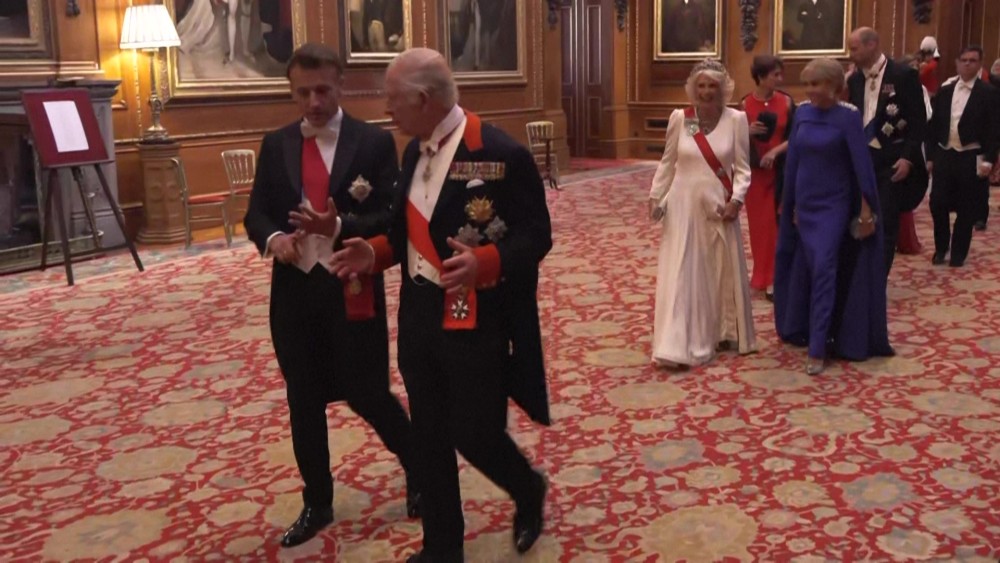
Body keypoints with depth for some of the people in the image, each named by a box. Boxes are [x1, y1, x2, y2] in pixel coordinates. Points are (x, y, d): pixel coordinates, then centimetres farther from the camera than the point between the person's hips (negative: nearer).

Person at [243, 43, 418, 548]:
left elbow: (392, 217, -9)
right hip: (295, 289, 4)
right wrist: (272, 238, -16)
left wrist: (339, 227, -25)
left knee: (367, 394, 3)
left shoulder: (374, 142, -4)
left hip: (351, 289, -4)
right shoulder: (275, 145, 7)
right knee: (304, 402, 11)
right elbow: (256, 212, 7)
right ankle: (317, 503, 28)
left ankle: (418, 469, 31)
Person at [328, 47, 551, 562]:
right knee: (429, 437, 14)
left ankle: (528, 491, 37)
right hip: (419, 316, 7)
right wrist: (376, 251, -3)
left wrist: (485, 262, -31)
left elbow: (536, 236, -14)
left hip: (478, 322, -7)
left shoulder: (501, 153, -16)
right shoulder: (414, 151, 6)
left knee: (475, 434, 3)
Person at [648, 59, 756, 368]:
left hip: (718, 208, 0)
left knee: (722, 271, 13)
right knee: (680, 274, -4)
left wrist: (736, 200, -14)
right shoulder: (679, 118, -1)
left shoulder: (736, 120, -4)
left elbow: (742, 167, -2)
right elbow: (667, 163, 8)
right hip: (683, 207, 0)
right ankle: (678, 346, -4)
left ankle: (721, 332, 34)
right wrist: (655, 196, 1)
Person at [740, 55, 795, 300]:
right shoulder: (745, 104, -3)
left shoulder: (786, 101, -2)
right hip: (755, 170, 0)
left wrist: (776, 150, -17)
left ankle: (774, 277, 8)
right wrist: (748, 132, -17)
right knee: (759, 223, 8)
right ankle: (763, 275, 21)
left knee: (777, 221, -1)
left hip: (782, 169, 0)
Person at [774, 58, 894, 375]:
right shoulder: (802, 113, 3)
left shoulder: (848, 116, -12)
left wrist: (867, 209, -13)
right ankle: (802, 329, 30)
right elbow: (793, 159, 7)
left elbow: (861, 163, -12)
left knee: (824, 270, -11)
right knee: (806, 270, 13)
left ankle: (818, 349, -9)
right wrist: (790, 203, 10)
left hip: (834, 204, -5)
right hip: (804, 202, 5)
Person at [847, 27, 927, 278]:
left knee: (886, 222, -3)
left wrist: (908, 158, -16)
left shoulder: (903, 75, -9)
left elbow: (919, 120, -10)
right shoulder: (855, 79, 7)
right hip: (863, 157, 5)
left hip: (892, 159, -5)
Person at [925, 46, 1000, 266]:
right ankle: (940, 248, 19)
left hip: (971, 158, -3)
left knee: (966, 210, 4)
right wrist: (930, 156, 6)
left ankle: (958, 253, 17)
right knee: (938, 204, 0)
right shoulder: (944, 92, 9)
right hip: (944, 155, 3)